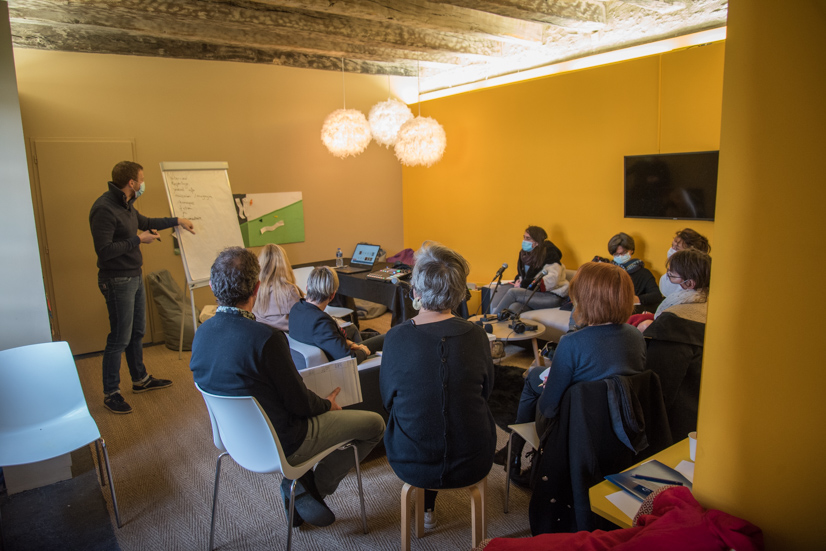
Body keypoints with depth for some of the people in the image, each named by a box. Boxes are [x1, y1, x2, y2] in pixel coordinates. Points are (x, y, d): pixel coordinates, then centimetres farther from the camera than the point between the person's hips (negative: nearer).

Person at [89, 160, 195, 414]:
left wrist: (177, 221, 29)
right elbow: (104, 250, -27)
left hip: (134, 277, 10)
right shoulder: (104, 209, -22)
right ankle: (111, 393, 13)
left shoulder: (126, 204, 8)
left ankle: (140, 379, 36)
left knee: (137, 332, 20)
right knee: (120, 339, -1)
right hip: (117, 281, -10)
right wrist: (138, 240, -19)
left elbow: (145, 222, 29)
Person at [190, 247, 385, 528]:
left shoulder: (201, 333, -8)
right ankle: (314, 488, 10)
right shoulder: (266, 338, -32)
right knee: (375, 423, 6)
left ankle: (298, 486, 23)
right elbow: (299, 403, -22)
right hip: (281, 444, -7)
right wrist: (327, 404, 1)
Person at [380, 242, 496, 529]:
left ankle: (426, 508, 44)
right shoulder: (476, 336, -14)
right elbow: (486, 392, 4)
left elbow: (387, 399, -1)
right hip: (472, 466, 1)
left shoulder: (396, 337, -17)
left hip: (412, 467, 0)